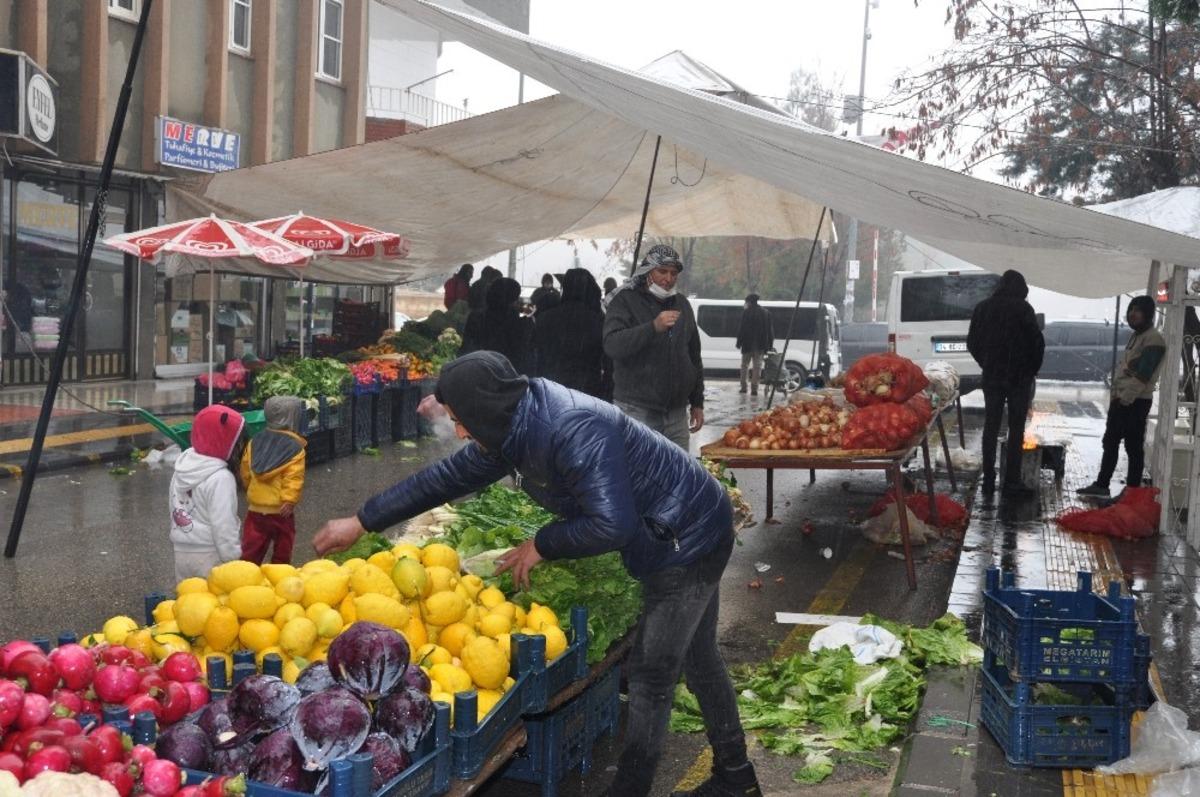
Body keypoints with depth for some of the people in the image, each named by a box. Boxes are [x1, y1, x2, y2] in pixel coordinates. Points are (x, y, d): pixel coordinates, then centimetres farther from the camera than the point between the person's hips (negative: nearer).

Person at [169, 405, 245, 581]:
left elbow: (175, 513, 12)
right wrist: (233, 562, -13)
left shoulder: (182, 467, 5)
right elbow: (224, 528, -20)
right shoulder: (220, 478, -19)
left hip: (181, 552, 8)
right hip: (210, 556, -8)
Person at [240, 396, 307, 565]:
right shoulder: (295, 447, -12)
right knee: (282, 553, 11)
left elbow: (245, 473, 12)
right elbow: (294, 479, -21)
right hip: (281, 511, -4)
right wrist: (290, 500, -19)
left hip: (255, 508, 4)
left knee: (250, 551, 8)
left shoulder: (254, 442, 4)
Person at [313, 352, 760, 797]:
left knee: (650, 674, -1)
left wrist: (541, 546, -19)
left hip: (687, 539, -10)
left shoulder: (573, 431, -33)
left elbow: (612, 525, -36)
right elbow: (445, 477, 9)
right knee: (696, 658, 21)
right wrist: (362, 523, 12)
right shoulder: (514, 429, -2)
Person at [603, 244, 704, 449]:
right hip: (636, 410, -5)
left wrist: (697, 403, 19)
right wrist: (653, 327, -29)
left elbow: (694, 358, 22)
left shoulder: (682, 305, 16)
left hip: (676, 412, 5)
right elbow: (612, 345, -18)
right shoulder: (625, 301, -2)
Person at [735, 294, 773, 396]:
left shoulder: (746, 312, -7)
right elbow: (770, 330, 9)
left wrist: (739, 343, -4)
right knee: (757, 366, 3)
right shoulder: (766, 312, 8)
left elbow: (742, 329, -9)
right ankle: (754, 389, -3)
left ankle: (743, 387, 10)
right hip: (760, 345, 3)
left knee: (745, 365, 11)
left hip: (748, 344, -3)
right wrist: (770, 345, 11)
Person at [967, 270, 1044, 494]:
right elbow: (1037, 342, -11)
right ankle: (1012, 480, 1)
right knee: (1016, 429, 3)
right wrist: (1033, 369, 3)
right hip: (1019, 377, -4)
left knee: (991, 427, 9)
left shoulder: (982, 308, 5)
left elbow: (972, 343, 10)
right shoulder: (1022, 308, -10)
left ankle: (988, 479, 8)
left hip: (991, 376, 4)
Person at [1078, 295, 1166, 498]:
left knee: (1134, 447, -4)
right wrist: (1116, 395, 12)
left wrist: (1124, 399, -19)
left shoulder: (1153, 339, -14)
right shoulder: (1136, 336, 17)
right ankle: (1101, 485, 19)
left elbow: (1142, 375, -20)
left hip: (1136, 402, -10)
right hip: (1121, 399, 10)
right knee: (1110, 443, 13)